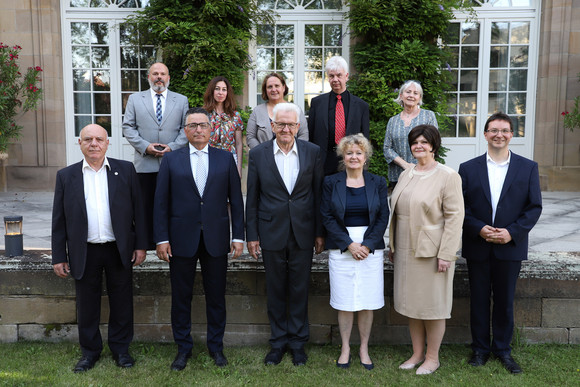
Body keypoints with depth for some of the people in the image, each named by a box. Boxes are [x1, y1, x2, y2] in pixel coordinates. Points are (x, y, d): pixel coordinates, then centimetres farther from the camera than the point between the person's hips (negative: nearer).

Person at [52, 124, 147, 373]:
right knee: (87, 306, 12)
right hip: (84, 253, 1)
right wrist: (58, 257, 2)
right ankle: (90, 351, 30)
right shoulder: (66, 176, 3)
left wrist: (141, 245, -2)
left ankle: (121, 348, 28)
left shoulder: (125, 170, 1)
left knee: (122, 303, 10)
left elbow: (138, 210, 2)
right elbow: (59, 220, 4)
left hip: (119, 250, 0)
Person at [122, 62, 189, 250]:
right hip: (145, 163, 0)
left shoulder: (181, 100, 11)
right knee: (146, 205, 3)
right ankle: (147, 243, 12)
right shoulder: (135, 99, 11)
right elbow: (128, 127, 5)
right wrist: (145, 146, -9)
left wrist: (172, 147, -9)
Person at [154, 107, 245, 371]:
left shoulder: (225, 159, 5)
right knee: (181, 297, 9)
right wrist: (162, 239, -4)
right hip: (182, 239, 0)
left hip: (216, 240, 0)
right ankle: (183, 348, 25)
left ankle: (216, 346, 27)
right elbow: (161, 202, 2)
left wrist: (239, 236, -1)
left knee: (216, 296, 10)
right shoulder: (171, 160, 4)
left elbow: (236, 200, 4)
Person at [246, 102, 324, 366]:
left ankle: (298, 341, 28)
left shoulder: (312, 152, -1)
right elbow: (252, 198, 1)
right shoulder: (258, 154, -2)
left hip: (303, 233, 1)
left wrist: (320, 232, 3)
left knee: (300, 290, 10)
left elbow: (318, 194, 3)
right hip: (272, 233, 0)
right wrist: (251, 235, -1)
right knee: (275, 291, 11)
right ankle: (278, 342, 28)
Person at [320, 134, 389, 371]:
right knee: (344, 302, 4)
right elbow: (327, 217, -2)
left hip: (371, 249, 1)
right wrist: (349, 244, -10)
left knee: (368, 302, 5)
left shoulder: (377, 183, 6)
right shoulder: (331, 183, 2)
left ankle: (364, 349, 20)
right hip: (341, 249, -1)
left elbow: (383, 217, 2)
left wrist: (367, 245, -9)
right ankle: (345, 348, 19)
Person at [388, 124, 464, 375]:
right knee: (411, 303, 14)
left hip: (431, 251, -6)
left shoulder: (448, 177, -10)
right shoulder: (406, 175, 11)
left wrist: (446, 255, -17)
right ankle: (417, 354, 28)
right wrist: (392, 245, 14)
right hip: (406, 251, 7)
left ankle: (432, 357, 21)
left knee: (433, 306, 5)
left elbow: (454, 217, -13)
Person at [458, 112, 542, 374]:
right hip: (477, 247, 0)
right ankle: (480, 348, 25)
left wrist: (512, 232, -13)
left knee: (505, 301, 11)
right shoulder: (468, 169, 2)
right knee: (479, 300, 10)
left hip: (511, 247, 0)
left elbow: (534, 207, -1)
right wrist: (479, 228, -16)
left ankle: (502, 349, 27)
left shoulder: (528, 168, 2)